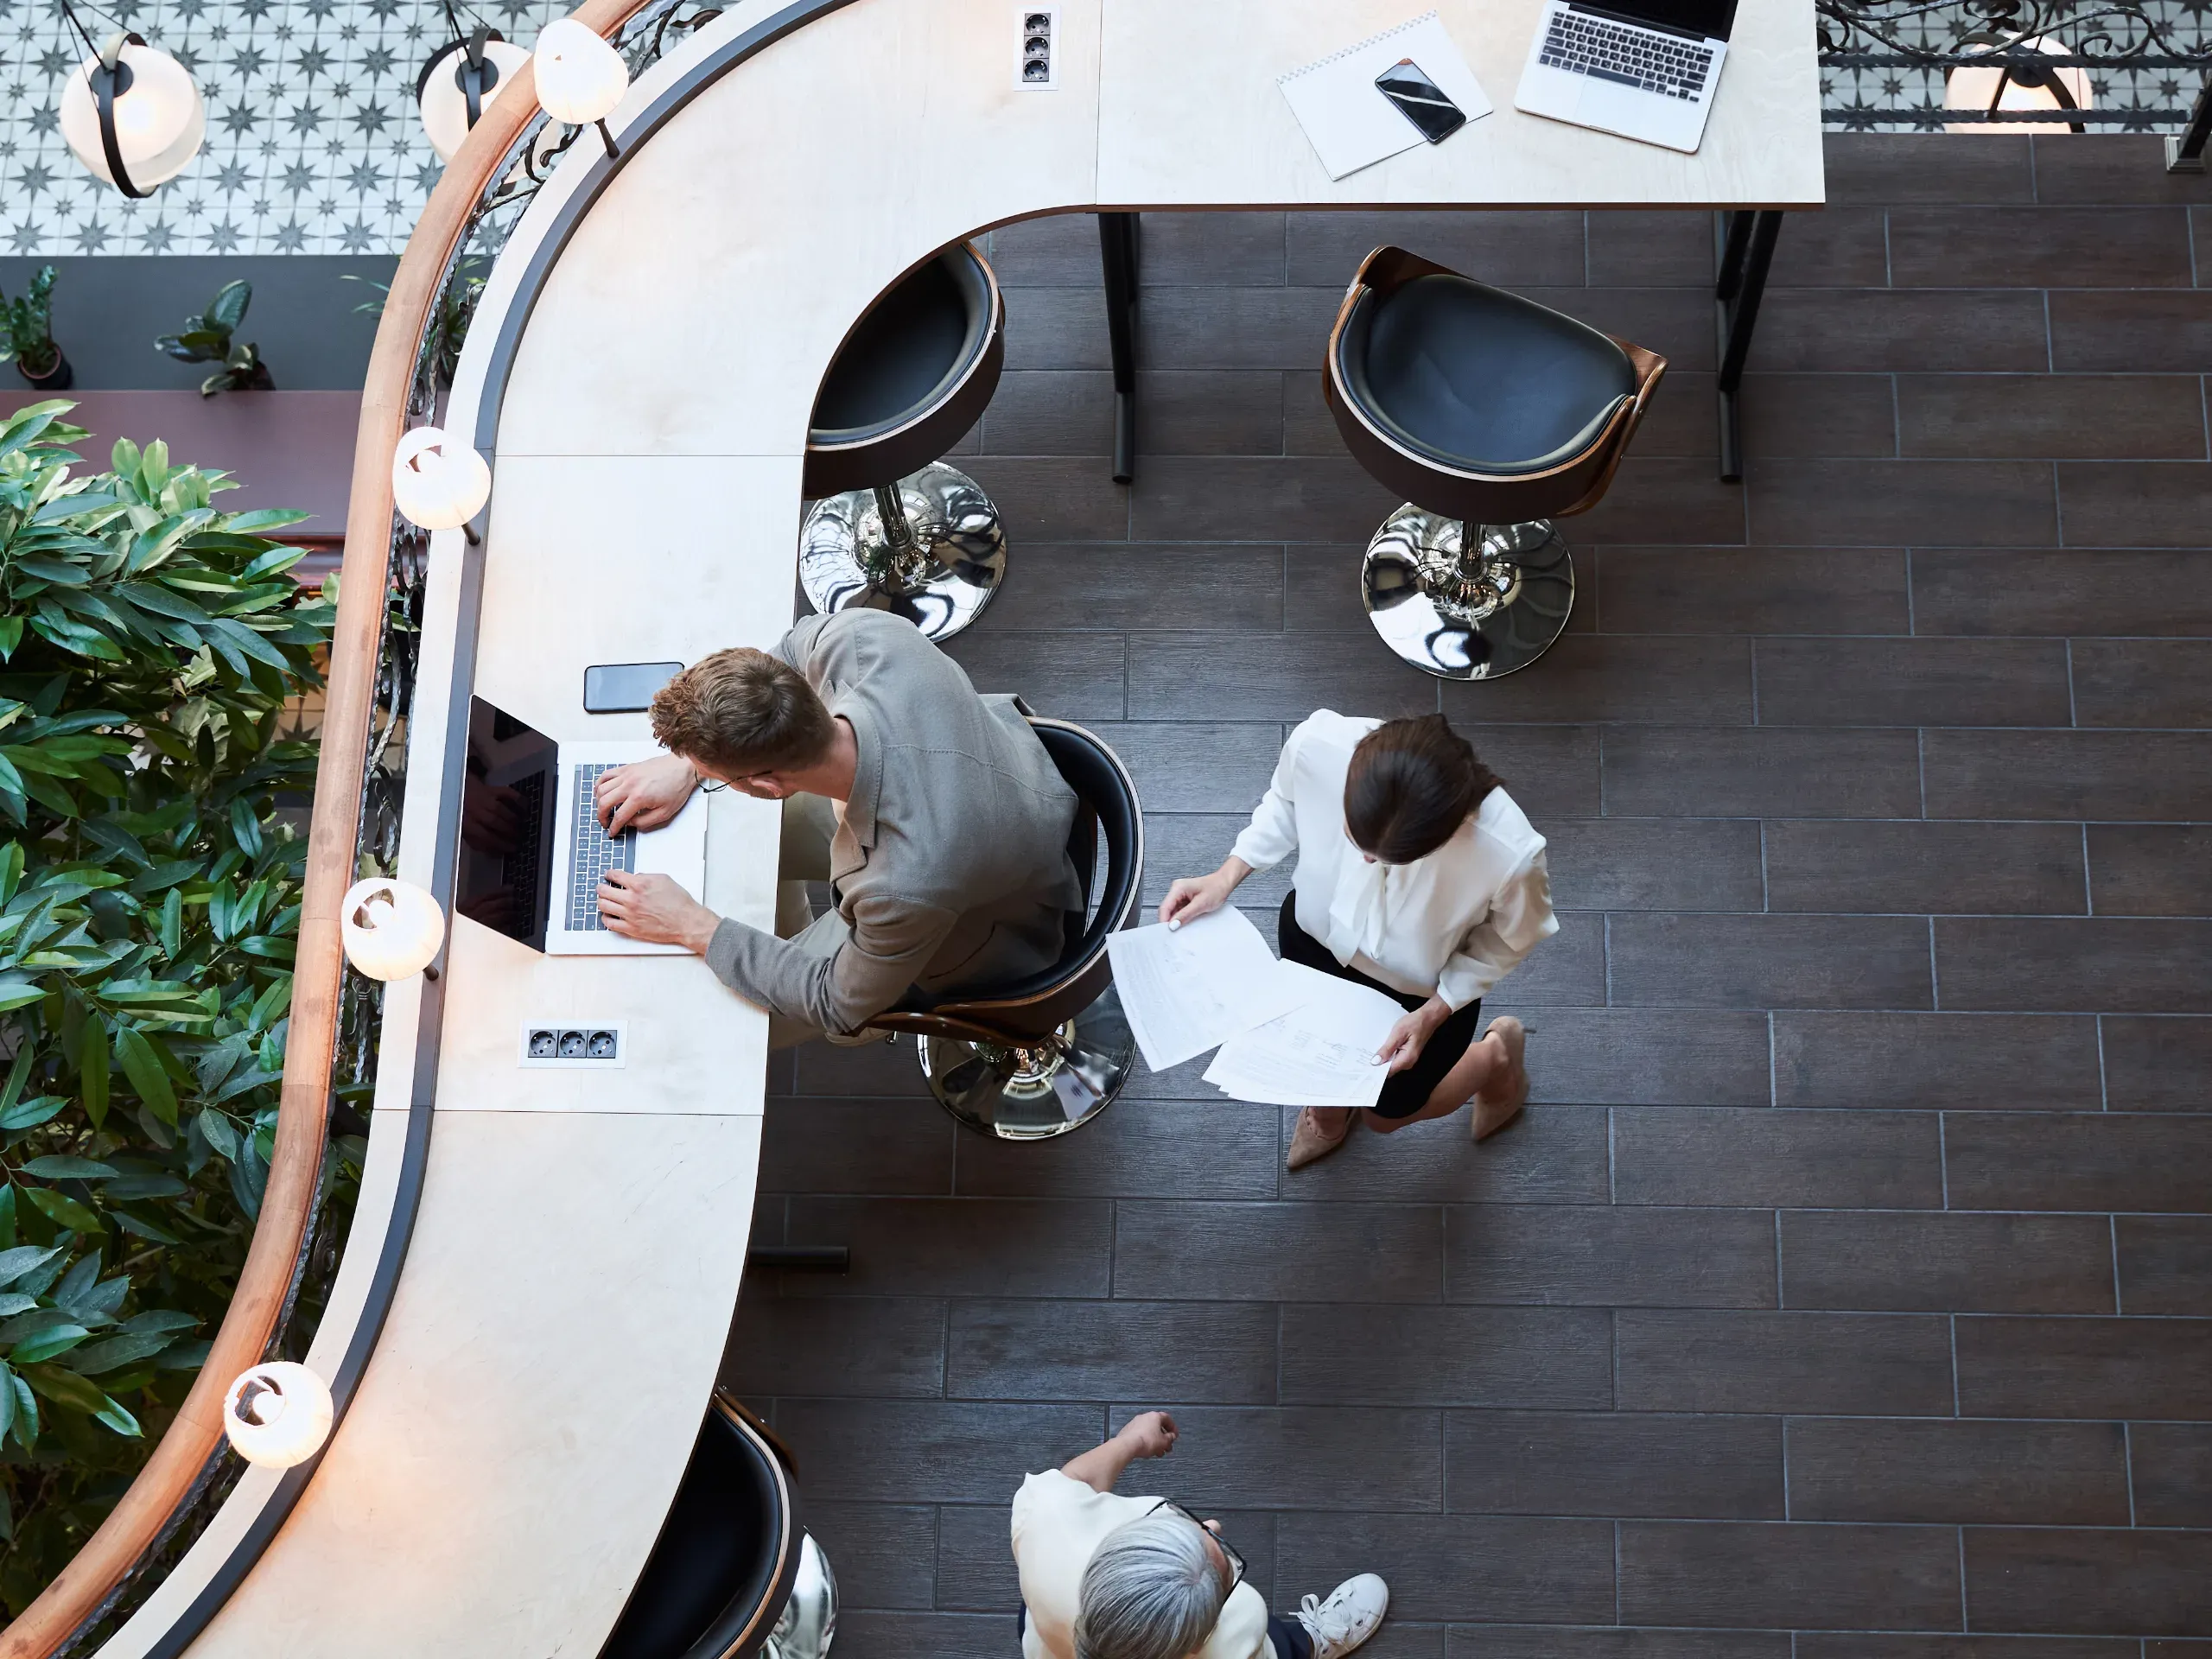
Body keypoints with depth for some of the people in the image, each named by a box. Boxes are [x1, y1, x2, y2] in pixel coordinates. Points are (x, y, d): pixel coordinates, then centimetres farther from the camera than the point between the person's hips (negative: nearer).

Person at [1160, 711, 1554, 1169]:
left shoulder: (1509, 852, -44)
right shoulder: (1318, 744, -39)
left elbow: (1508, 938, -17)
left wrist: (1434, 1014, -22)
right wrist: (1225, 878, -19)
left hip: (1423, 992, -2)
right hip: (1317, 937, 3)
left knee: (1389, 1113, 26)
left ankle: (1496, 1056, 56)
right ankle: (1331, 1109, 71)